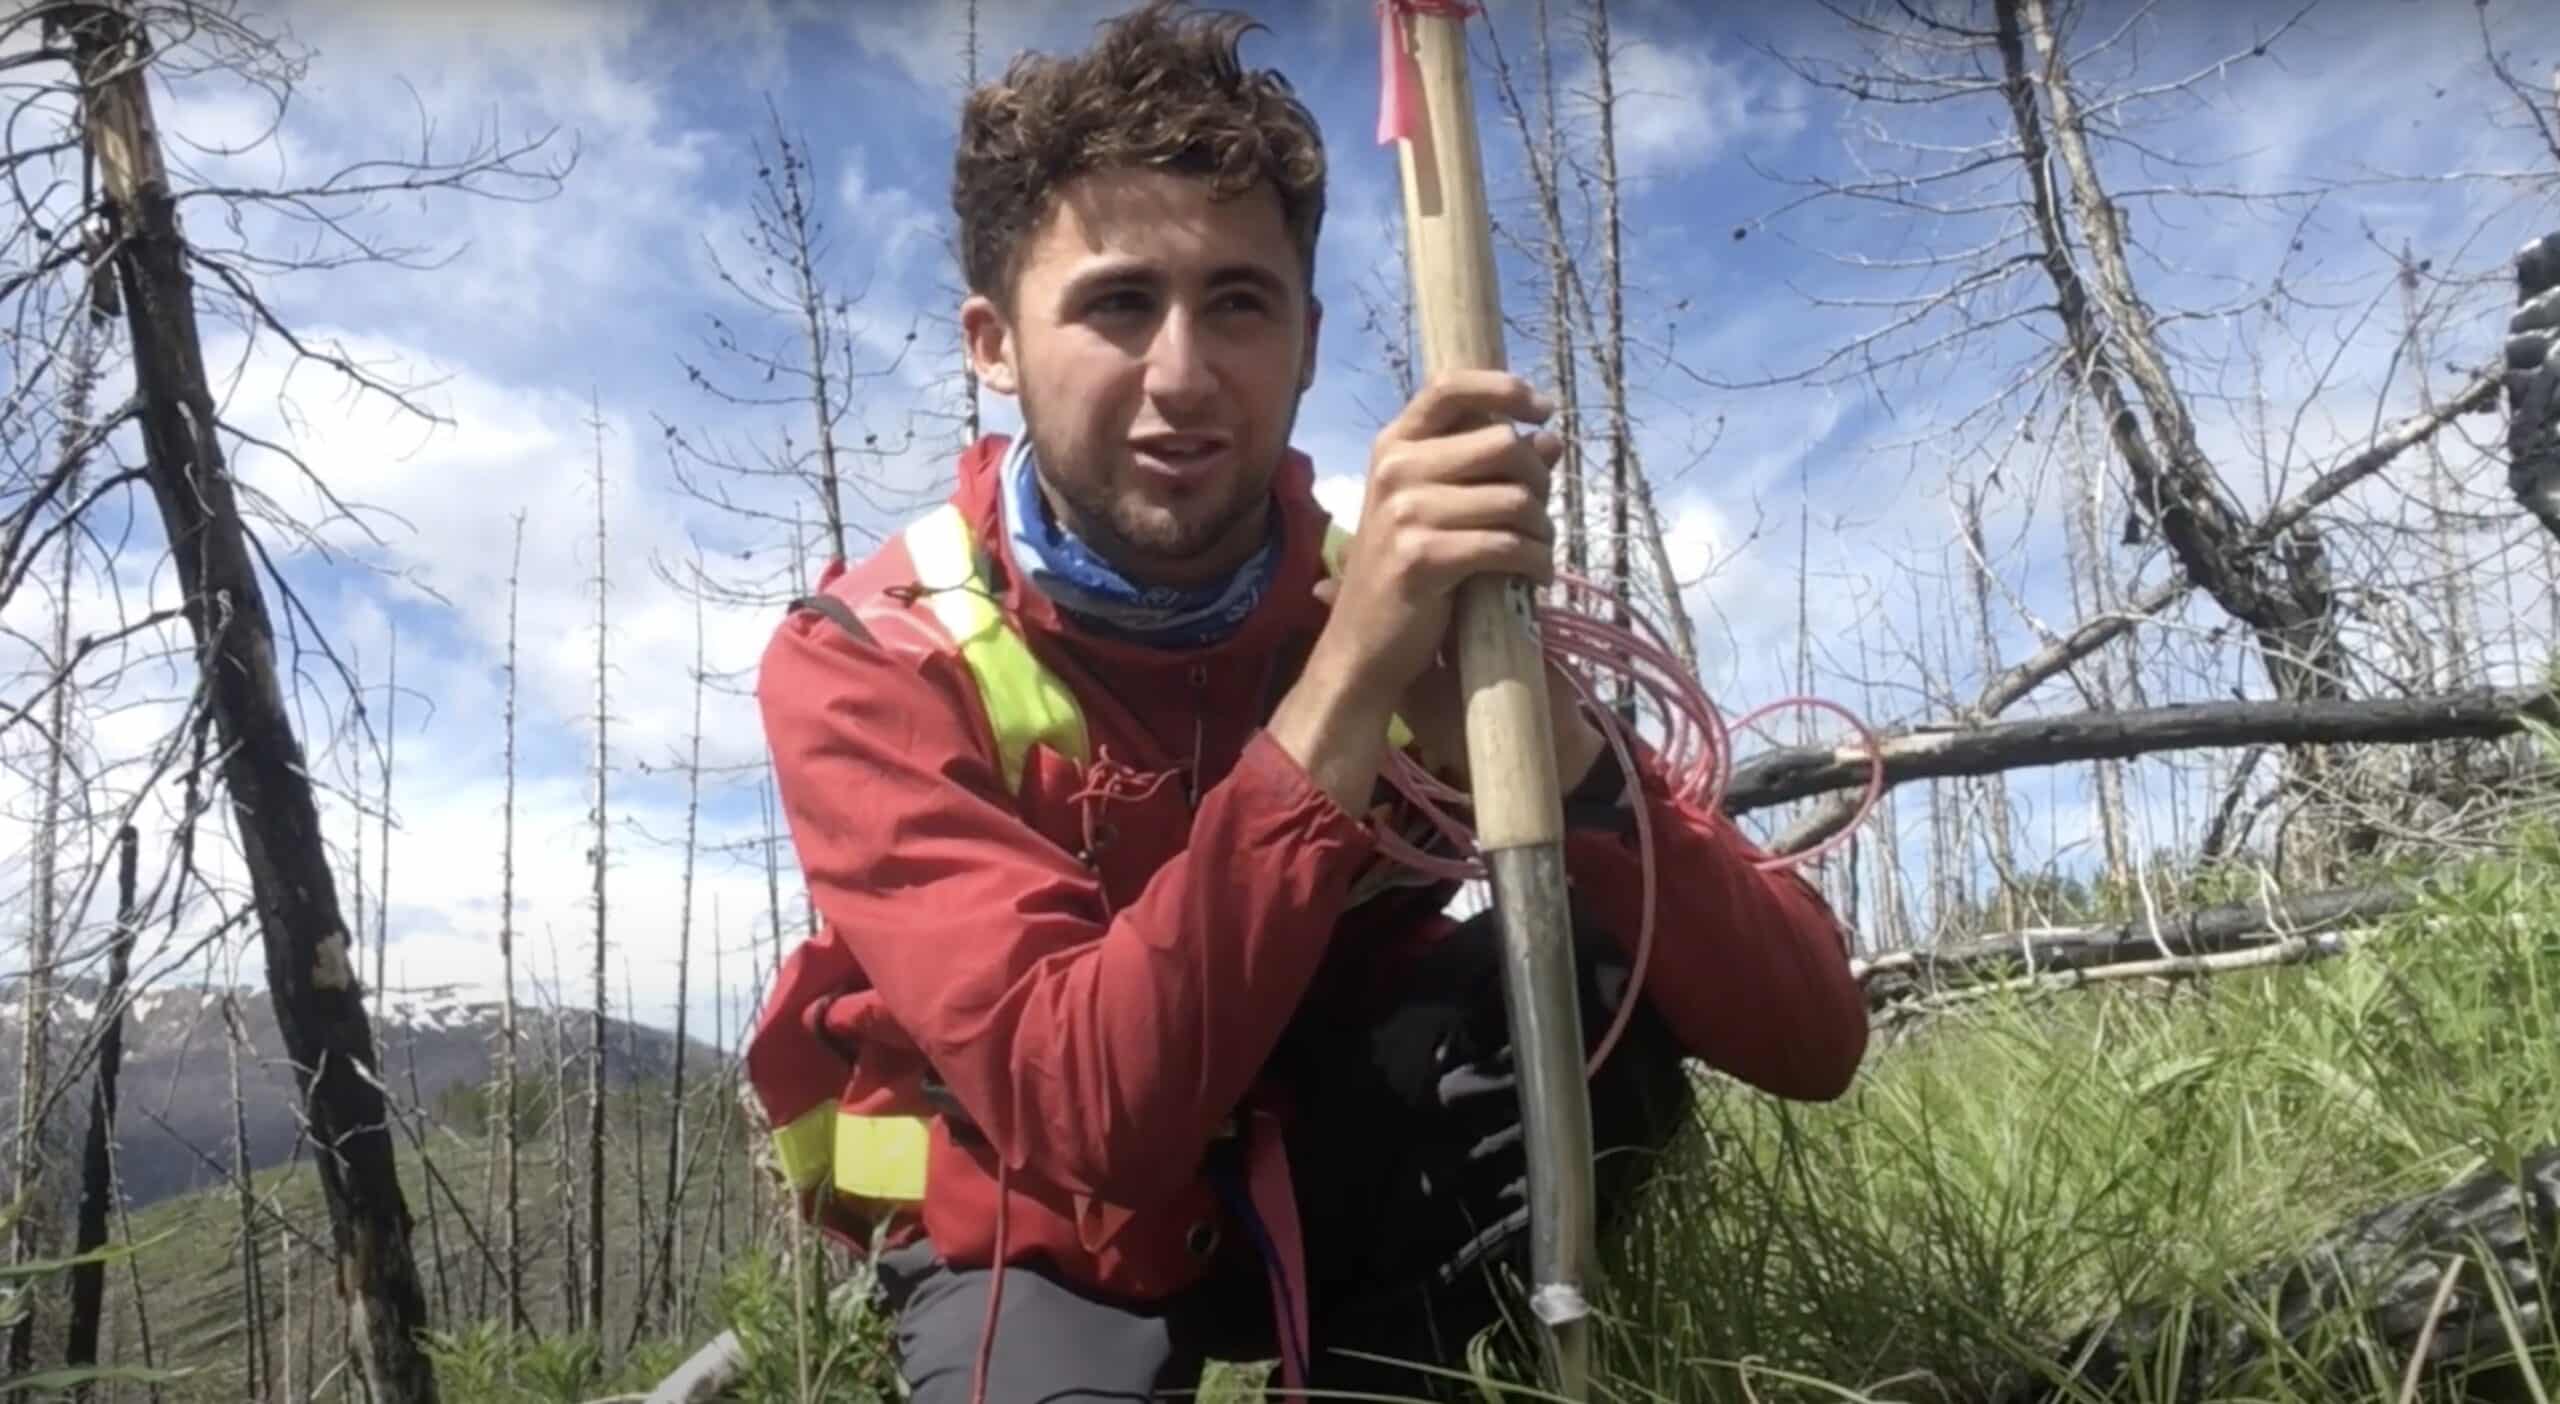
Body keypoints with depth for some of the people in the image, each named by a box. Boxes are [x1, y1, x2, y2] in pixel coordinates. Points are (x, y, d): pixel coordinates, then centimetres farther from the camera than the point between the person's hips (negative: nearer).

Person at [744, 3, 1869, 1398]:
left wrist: (1532, 718, -40)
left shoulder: (1406, 592, -16)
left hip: (1322, 1169, 2)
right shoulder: (865, 665, -21)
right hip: (1045, 1234, -1)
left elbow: (1809, 1036, -22)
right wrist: (1343, 681, -42)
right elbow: (1092, 1126, -34)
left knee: (1608, 971, -24)